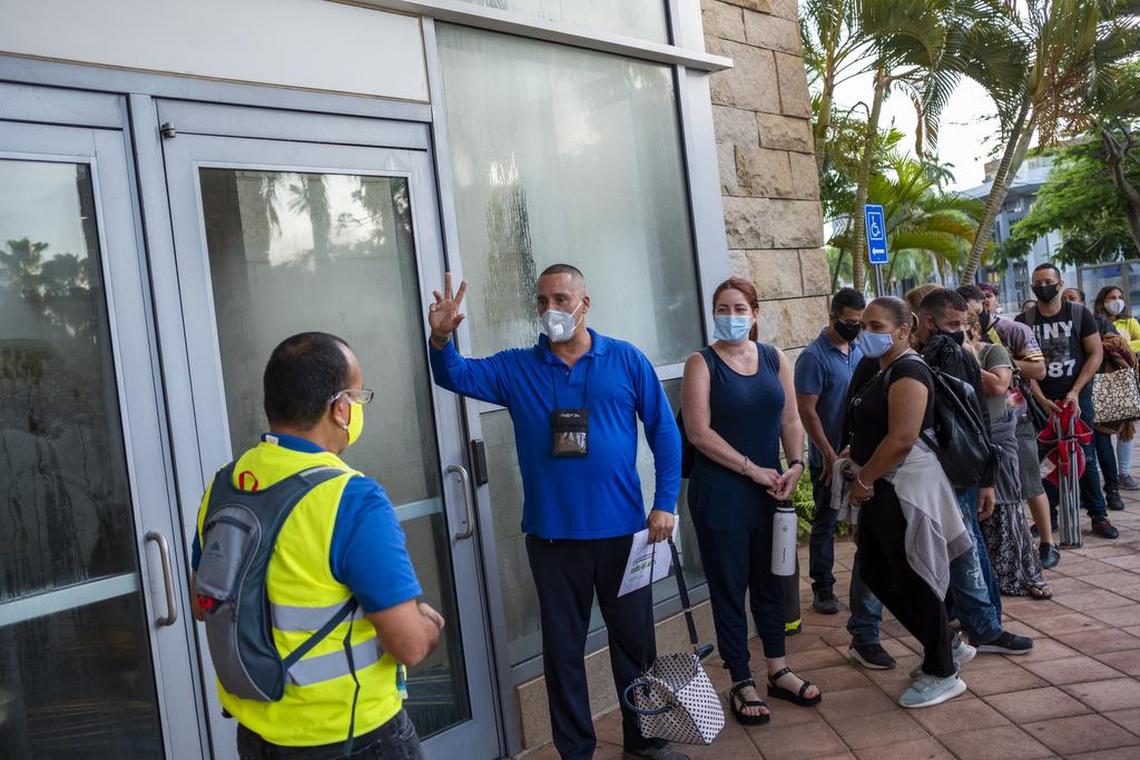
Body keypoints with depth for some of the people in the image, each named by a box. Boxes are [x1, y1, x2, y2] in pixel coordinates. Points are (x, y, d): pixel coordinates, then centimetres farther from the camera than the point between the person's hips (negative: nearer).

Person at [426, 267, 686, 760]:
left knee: (635, 639, 13)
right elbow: (456, 376, -7)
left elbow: (665, 433, 1)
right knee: (562, 649, 12)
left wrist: (665, 503, -4)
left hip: (621, 529, 0)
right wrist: (441, 338, -28)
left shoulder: (626, 360, -1)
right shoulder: (516, 368, 3)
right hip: (552, 536, 1)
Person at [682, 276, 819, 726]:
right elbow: (699, 432, -14)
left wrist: (795, 464, -10)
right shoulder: (702, 364, -7)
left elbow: (790, 420, 7)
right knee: (729, 587, 5)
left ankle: (778, 671, 31)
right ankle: (741, 684, 19)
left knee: (771, 580, 15)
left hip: (770, 491, 5)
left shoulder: (774, 359, 8)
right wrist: (753, 470, -15)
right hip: (720, 494, -5)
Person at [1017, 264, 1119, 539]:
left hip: (1078, 397, -1)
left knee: (1085, 457, 0)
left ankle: (1098, 516, 9)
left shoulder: (1079, 314, 1)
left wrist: (1075, 392, -10)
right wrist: (1042, 399, -11)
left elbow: (1096, 354, -1)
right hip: (1042, 400, 1)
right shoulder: (1024, 321, 2)